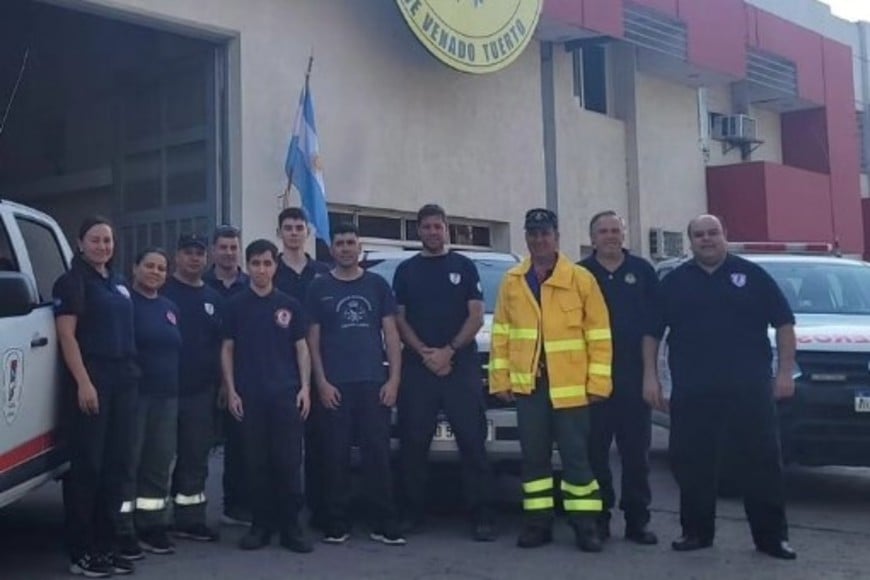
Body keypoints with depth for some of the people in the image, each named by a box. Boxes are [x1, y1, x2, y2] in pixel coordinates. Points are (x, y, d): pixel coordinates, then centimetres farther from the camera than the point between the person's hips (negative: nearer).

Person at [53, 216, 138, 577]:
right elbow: (67, 335, -12)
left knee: (115, 464, 8)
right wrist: (84, 382, -20)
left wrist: (132, 372, 12)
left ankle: (106, 545, 16)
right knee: (86, 465, -5)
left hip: (124, 379, 7)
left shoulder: (117, 283, 18)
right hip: (91, 379, -7)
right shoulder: (72, 281, -4)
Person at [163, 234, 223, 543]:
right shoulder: (163, 291, -1)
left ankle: (191, 519, 16)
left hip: (201, 391, 5)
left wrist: (219, 383, 10)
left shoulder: (213, 299, 15)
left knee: (196, 457, 8)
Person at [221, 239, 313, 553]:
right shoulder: (235, 305, 6)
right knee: (257, 463, 4)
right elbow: (227, 350, 6)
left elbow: (301, 348, 8)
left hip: (286, 394, 0)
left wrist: (305, 388, -2)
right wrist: (231, 391, -3)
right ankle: (261, 525, 13)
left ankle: (290, 527, 5)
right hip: (249, 395, 0)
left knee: (289, 462, -2)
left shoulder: (290, 305, 8)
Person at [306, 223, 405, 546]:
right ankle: (337, 525, 9)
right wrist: (322, 382, -4)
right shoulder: (320, 288, 9)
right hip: (335, 385, 0)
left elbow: (390, 334, 9)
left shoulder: (377, 285, 11)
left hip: (374, 383, 0)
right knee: (336, 456, 1)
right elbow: (312, 339, 6)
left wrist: (394, 378, -1)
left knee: (378, 454, -2)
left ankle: (384, 525, 4)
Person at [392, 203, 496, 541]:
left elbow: (476, 317, 3)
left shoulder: (464, 267, 10)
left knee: (472, 442, -6)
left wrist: (448, 351, -10)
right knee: (413, 444, 2)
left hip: (461, 366, -1)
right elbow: (399, 320, 8)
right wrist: (426, 353, -7)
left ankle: (481, 516, -4)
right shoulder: (405, 271, 13)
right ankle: (413, 513, 11)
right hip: (417, 368, 1)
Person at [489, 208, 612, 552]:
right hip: (528, 384, 3)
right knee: (534, 456, 8)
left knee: (576, 456, 1)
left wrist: (598, 381, -8)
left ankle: (585, 526, 9)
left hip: (569, 386, -3)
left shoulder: (581, 279, -1)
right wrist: (500, 378, 3)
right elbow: (501, 334, 9)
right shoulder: (511, 282, 9)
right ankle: (538, 523, 17)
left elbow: (599, 333, -3)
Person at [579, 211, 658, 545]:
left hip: (634, 374, 1)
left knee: (636, 451, 4)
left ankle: (637, 520, 11)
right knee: (595, 451, 3)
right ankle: (599, 517, 12)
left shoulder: (642, 271, 8)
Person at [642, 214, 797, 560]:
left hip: (749, 388, -1)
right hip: (692, 392, 1)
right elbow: (652, 331, 11)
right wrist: (650, 376, 3)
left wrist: (785, 371, -1)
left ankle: (772, 536, 9)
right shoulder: (675, 281, 10)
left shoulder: (752, 275, 7)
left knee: (762, 462, 0)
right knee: (692, 464, 4)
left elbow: (784, 323, 6)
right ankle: (696, 531, 17)